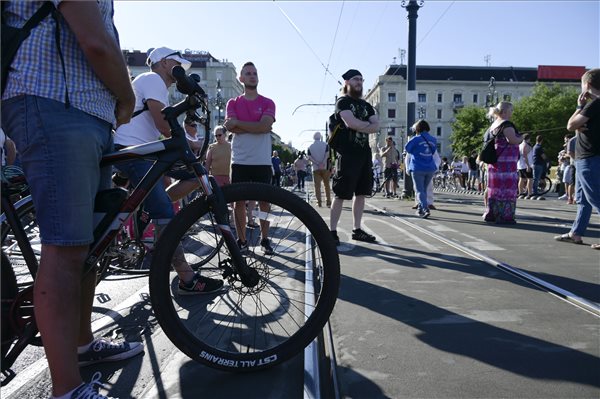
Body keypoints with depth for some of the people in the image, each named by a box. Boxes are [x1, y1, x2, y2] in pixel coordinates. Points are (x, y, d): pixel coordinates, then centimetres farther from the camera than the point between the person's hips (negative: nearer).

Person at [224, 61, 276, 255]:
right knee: (239, 201, 3)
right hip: (240, 161, 1)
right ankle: (242, 240, 13)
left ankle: (265, 239, 15)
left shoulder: (267, 103, 6)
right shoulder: (233, 103, 10)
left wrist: (238, 123, -8)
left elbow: (265, 125, -12)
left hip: (262, 161, -1)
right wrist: (256, 127, -11)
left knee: (264, 200, 4)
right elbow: (230, 127, -6)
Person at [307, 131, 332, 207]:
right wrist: (322, 163, -14)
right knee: (327, 185, 7)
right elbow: (327, 155, -10)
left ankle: (319, 202, -4)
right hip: (325, 168, 0)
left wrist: (317, 163, -8)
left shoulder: (310, 147, 7)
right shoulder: (325, 145, 3)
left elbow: (309, 157, -3)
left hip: (315, 168, 1)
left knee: (317, 185, 2)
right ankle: (328, 202, 6)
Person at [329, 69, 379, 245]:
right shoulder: (342, 102, 0)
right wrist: (368, 125, -2)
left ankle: (357, 230, 16)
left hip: (365, 154, 7)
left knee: (361, 193, 8)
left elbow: (377, 126, 6)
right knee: (341, 195, -7)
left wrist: (360, 126, -11)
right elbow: (351, 123, -18)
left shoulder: (366, 105, 20)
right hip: (347, 154, -7)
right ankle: (332, 231, -1)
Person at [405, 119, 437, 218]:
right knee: (424, 189, 17)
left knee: (419, 191, -2)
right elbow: (433, 152, 17)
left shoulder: (416, 139, -8)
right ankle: (420, 209, 22)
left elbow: (407, 149, 4)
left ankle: (425, 209, -18)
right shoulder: (433, 140, 8)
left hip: (418, 168, -5)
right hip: (430, 168, 5)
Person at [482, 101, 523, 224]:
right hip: (506, 162, -9)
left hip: (494, 161, 9)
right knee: (506, 187, -5)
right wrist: (522, 138, -1)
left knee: (495, 186, 12)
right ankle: (504, 216, -3)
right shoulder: (506, 124, -12)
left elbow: (486, 137, 26)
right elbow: (513, 140, -22)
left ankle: (491, 213, 18)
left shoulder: (494, 124, 16)